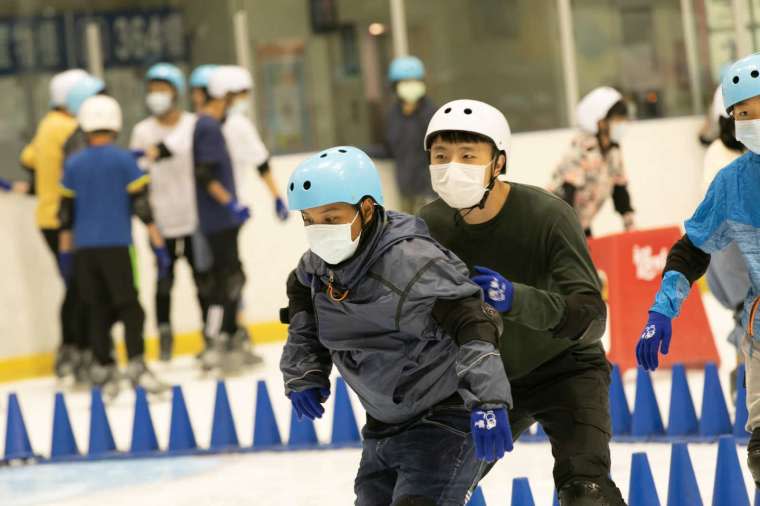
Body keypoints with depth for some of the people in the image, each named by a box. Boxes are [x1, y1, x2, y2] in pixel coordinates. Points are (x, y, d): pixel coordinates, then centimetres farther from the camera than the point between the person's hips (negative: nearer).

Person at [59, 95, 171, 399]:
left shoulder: (73, 165, 7)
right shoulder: (124, 160, -3)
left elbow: (65, 214, 8)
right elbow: (142, 205, -6)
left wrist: (65, 254, 16)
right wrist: (158, 246, -3)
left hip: (84, 249, 3)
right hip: (116, 245, -3)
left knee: (99, 310, 11)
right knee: (129, 306, -3)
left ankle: (103, 371, 9)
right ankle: (136, 364, -17)